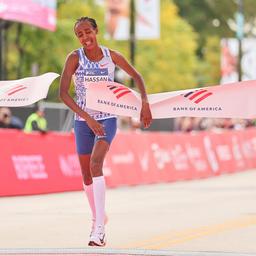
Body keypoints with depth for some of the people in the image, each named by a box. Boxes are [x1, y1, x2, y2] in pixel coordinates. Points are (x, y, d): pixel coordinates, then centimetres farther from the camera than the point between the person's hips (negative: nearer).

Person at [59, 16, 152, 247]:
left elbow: (136, 76, 12)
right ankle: (98, 217, 36)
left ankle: (99, 228, -28)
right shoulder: (75, 58, -10)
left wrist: (145, 103, -1)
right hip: (83, 121, 2)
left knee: (96, 164, -24)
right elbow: (63, 93, -18)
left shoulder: (111, 56, -4)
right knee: (87, 175, 10)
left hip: (107, 119, -2)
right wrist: (88, 118, -24)